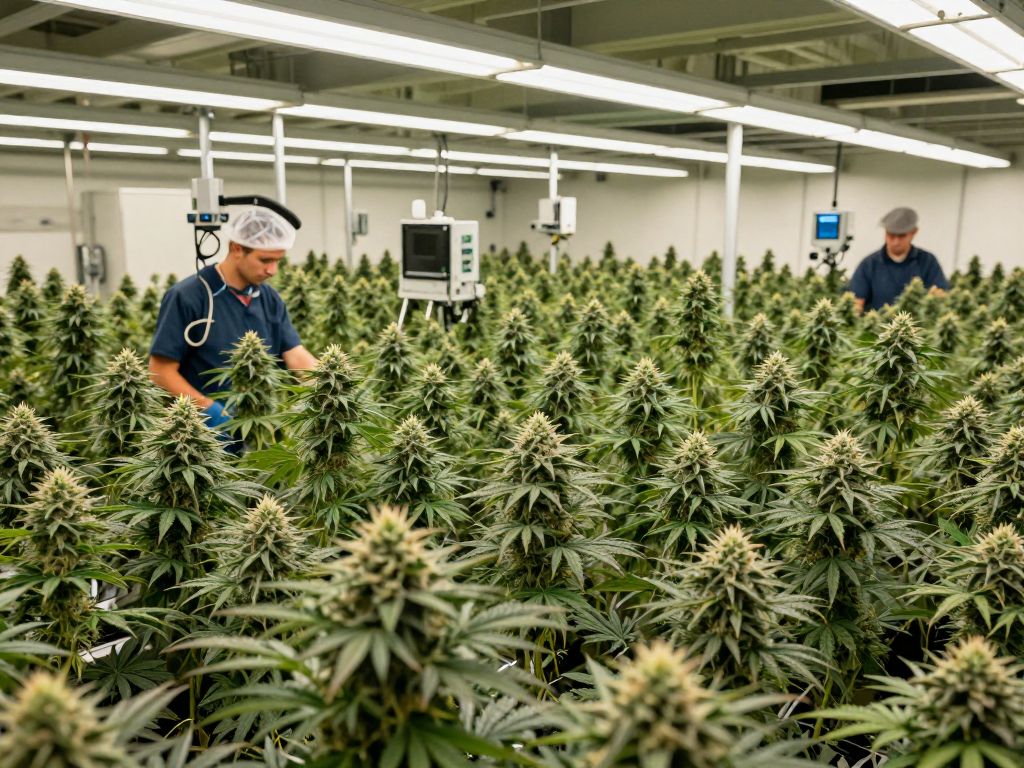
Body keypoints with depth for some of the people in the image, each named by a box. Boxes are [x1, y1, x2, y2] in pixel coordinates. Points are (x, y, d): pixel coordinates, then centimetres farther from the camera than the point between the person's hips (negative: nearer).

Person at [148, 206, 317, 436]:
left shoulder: (270, 300, 6)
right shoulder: (186, 298, -10)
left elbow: (298, 358, -2)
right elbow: (161, 372, -11)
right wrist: (213, 411, -20)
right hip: (206, 431, -4)